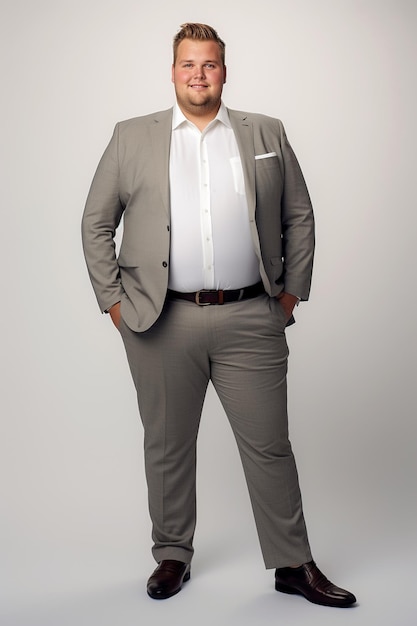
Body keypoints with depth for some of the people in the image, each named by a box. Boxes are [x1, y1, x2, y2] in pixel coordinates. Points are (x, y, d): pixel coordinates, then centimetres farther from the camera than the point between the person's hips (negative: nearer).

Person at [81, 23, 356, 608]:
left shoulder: (267, 134, 10)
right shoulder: (132, 138, 8)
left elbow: (299, 217, 13)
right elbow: (96, 224, 9)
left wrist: (292, 291, 6)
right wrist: (112, 298, 2)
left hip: (251, 320, 0)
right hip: (161, 321, 0)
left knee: (269, 445, 5)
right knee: (167, 446, 11)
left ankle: (293, 565, 19)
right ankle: (172, 555, 29)